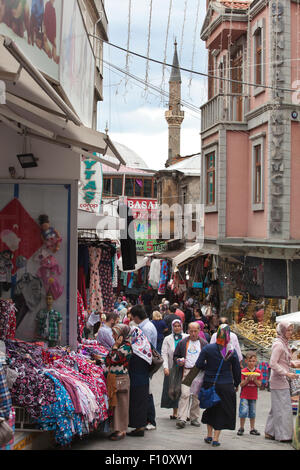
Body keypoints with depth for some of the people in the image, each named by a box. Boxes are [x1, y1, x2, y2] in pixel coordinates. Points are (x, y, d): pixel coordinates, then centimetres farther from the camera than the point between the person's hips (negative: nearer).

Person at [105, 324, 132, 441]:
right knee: (115, 403, 12)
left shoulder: (126, 346, -13)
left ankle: (122, 431, 3)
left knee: (120, 404, -3)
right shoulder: (118, 345, 14)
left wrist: (115, 345, -14)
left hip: (121, 378, -9)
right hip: (113, 378, 9)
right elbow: (108, 360, 20)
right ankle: (118, 429, 18)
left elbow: (115, 358, -24)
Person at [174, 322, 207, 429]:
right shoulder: (182, 343, 10)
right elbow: (175, 356, 16)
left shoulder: (204, 343, 10)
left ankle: (194, 418, 17)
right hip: (186, 371, -1)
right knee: (185, 394, -12)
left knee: (196, 395, 5)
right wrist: (178, 361, -6)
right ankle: (182, 419, -16)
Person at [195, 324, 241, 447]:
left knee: (210, 409, 19)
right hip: (226, 385, -1)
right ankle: (215, 438, 7)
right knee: (222, 411, 9)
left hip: (209, 383, 1)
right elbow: (237, 369, 0)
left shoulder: (208, 348, -9)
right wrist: (236, 384, 13)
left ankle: (209, 436, 24)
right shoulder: (232, 351, -7)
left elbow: (199, 364, -9)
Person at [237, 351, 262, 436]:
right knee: (243, 411, -9)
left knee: (252, 413, 10)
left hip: (253, 396, 3)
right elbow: (241, 384, -7)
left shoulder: (258, 372, 1)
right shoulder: (243, 371, -5)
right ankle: (241, 428, 6)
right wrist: (247, 379, -22)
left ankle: (252, 429, 20)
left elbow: (259, 385, 0)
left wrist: (255, 379, -18)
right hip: (244, 395, -3)